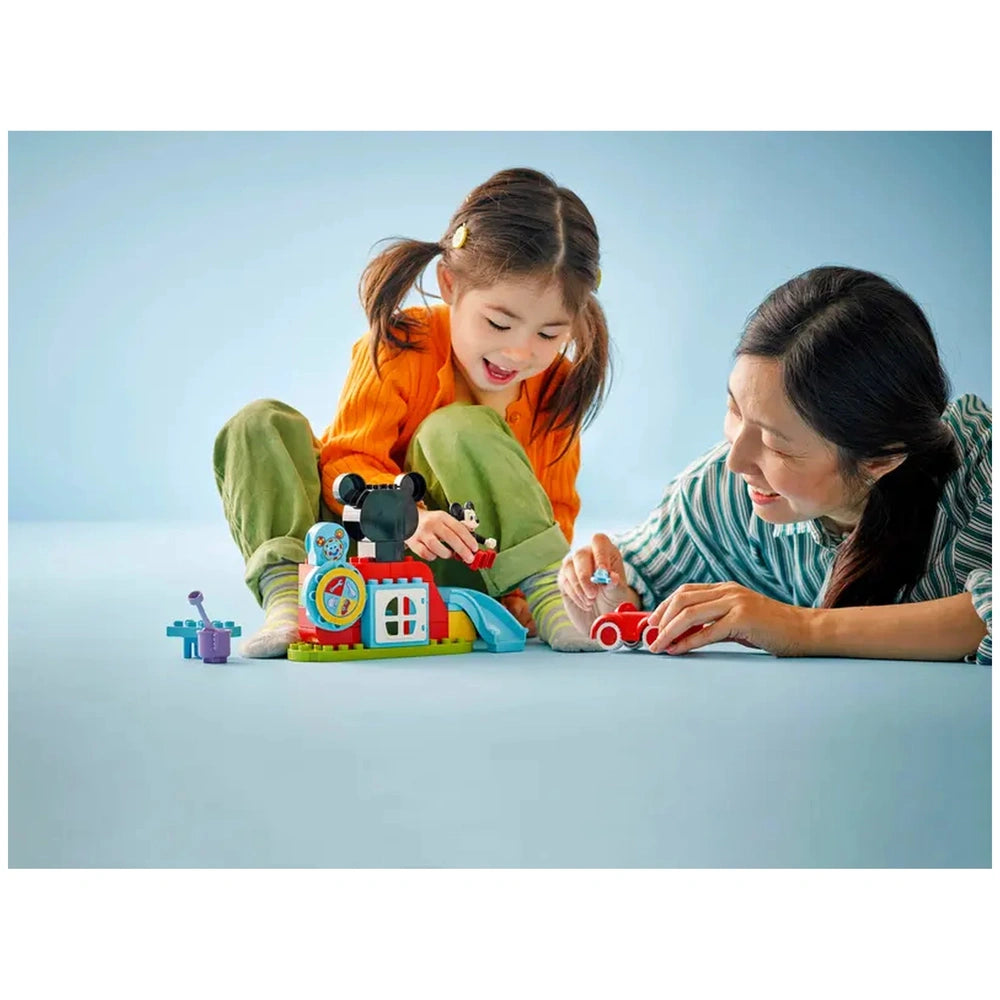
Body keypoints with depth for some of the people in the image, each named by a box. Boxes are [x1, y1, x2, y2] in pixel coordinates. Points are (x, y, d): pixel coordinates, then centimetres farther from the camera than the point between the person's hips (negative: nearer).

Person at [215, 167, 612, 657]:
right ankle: (285, 592, -36)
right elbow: (347, 461, -18)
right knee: (260, 425, -19)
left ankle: (544, 592, -32)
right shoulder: (401, 348, -13)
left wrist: (526, 579, -20)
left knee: (460, 429, -28)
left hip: (450, 569, 0)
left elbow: (557, 506, 2)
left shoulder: (556, 384, -4)